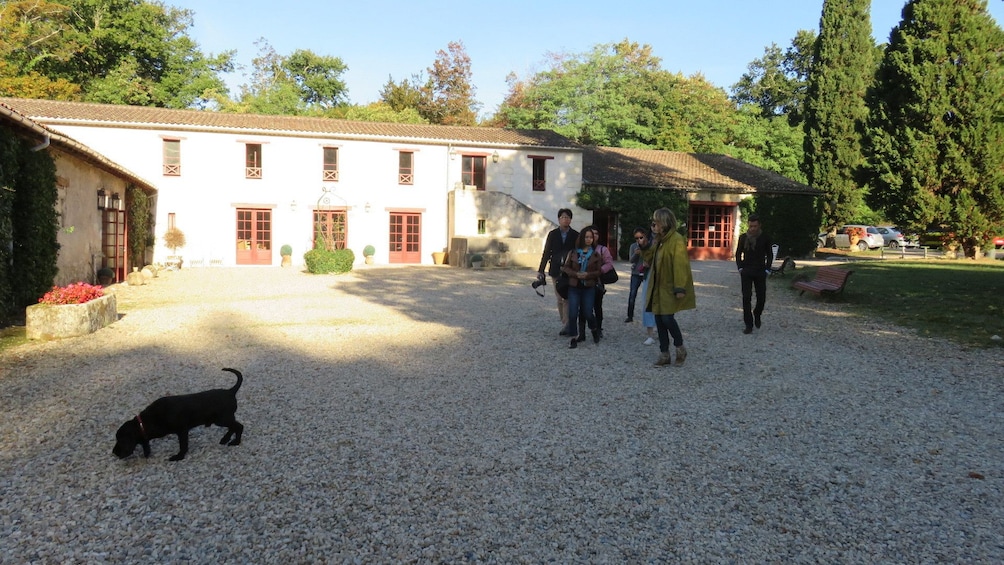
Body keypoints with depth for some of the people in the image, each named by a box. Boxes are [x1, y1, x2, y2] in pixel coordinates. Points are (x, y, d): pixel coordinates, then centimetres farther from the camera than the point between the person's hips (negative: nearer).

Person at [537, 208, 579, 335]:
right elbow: (546, 253, 5)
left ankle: (566, 326, -8)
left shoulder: (575, 235, 0)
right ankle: (565, 324, 17)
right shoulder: (552, 234, 5)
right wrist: (540, 270, 0)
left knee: (567, 299, -9)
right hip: (556, 271, 3)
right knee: (560, 300, 7)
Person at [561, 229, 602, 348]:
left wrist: (588, 274, -15)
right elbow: (566, 267, 4)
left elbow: (599, 271, 0)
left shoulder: (596, 254, 2)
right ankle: (574, 338, 6)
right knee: (572, 313, -5)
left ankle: (594, 330, 29)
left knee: (588, 313, -2)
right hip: (574, 287, 1)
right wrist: (576, 274, -12)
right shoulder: (573, 252, 4)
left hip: (589, 288, -1)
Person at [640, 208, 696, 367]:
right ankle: (664, 354, 16)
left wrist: (680, 288, -24)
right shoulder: (659, 240, 12)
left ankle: (680, 348, 15)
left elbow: (680, 265, -20)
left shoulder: (676, 240, -15)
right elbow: (652, 261, 14)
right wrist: (645, 248, -1)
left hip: (669, 288, -9)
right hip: (658, 287, 9)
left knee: (667, 318, -10)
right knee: (659, 319, 7)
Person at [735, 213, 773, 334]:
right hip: (746, 272, 0)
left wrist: (767, 269, 0)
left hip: (760, 272, 0)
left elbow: (770, 255, 8)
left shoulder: (765, 238, 0)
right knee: (746, 298, -4)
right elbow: (738, 254, 10)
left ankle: (757, 314, 34)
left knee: (761, 298, 2)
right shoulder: (743, 237, 2)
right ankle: (748, 325, 0)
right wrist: (740, 268, 1)